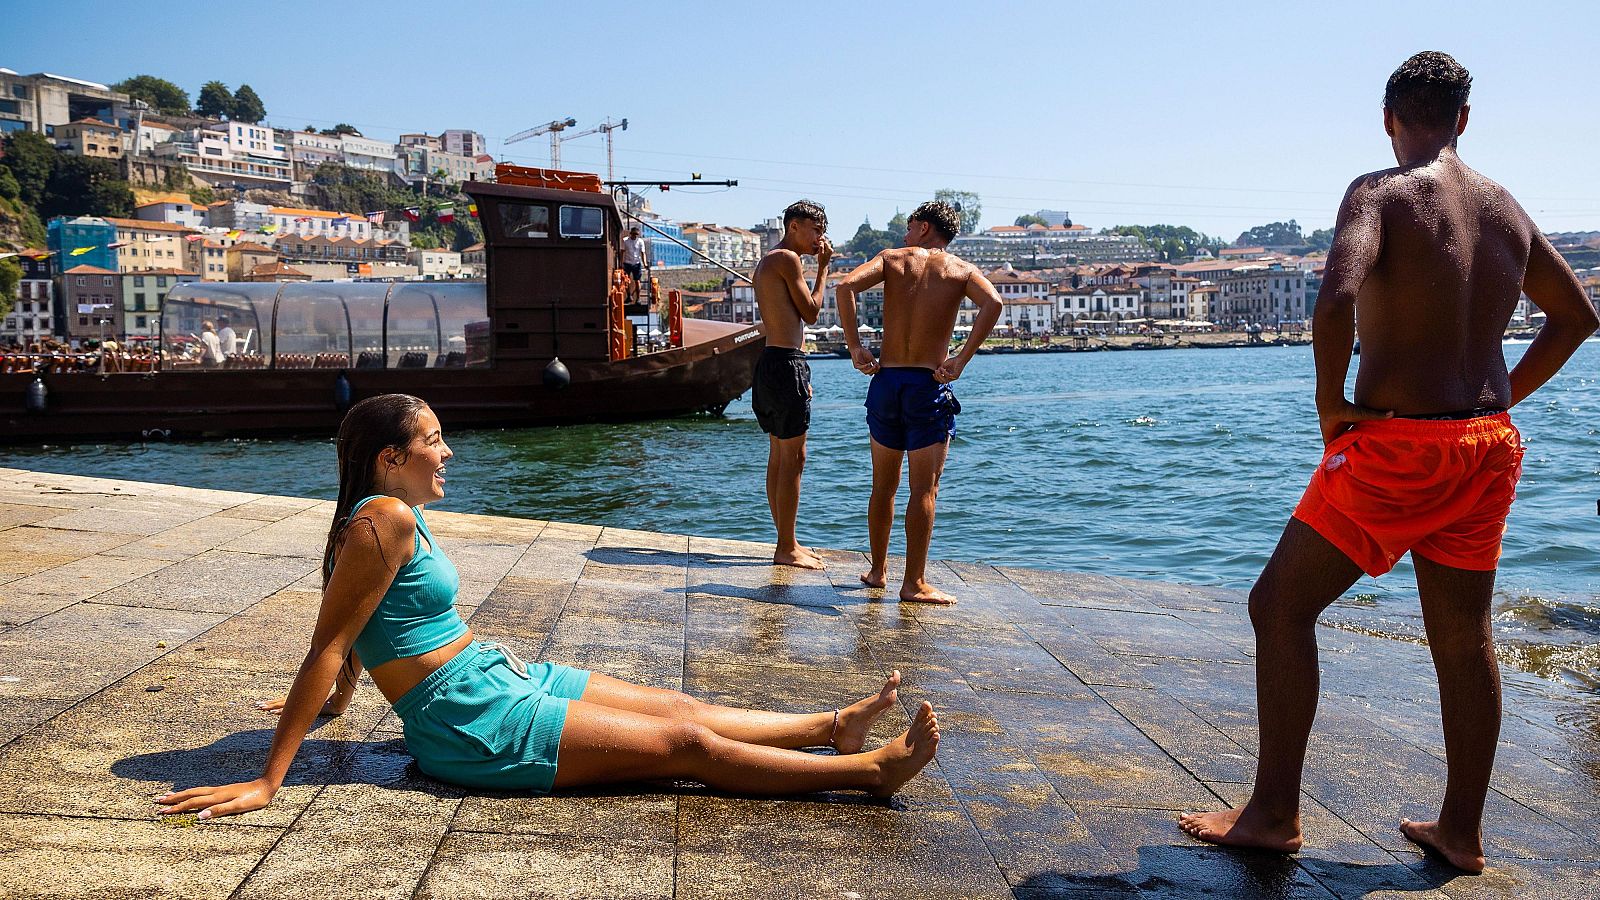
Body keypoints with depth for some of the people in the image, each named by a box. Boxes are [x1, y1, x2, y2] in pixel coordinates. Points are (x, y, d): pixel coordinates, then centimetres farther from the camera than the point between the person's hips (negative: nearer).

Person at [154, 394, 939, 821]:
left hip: (499, 679, 9)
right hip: (475, 726, -9)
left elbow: (359, 626, 19)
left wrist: (336, 702, 32)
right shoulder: (384, 521, -21)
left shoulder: (392, 514, 8)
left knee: (676, 707, 11)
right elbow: (328, 646, -23)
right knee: (685, 743, -6)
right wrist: (266, 783, -22)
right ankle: (871, 771, 1)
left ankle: (835, 726, 22)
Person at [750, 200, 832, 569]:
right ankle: (786, 548, -2)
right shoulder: (788, 259, -10)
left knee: (779, 456, 13)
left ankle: (786, 542, 20)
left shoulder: (768, 261, 21)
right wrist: (823, 267, 0)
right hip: (785, 363, -11)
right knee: (793, 457, -7)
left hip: (772, 361, 11)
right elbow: (811, 313, -8)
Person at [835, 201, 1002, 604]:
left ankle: (877, 571, 25)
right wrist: (961, 359, -13)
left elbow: (846, 286, -10)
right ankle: (914, 583, 0)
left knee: (884, 485, 14)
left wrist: (855, 347, -7)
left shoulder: (892, 258, 7)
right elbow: (993, 303, -16)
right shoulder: (961, 270, 5)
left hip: (886, 380, 2)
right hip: (929, 386, -2)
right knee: (924, 489, 0)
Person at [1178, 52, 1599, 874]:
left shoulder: (1380, 193, -10)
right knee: (1464, 637, 14)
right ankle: (1461, 831, 24)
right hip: (1487, 445, 7)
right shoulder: (1505, 207, 12)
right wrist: (1502, 399, 21)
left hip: (1394, 444, -7)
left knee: (1280, 606, 3)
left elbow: (1337, 298, -29)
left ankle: (1273, 814, 7)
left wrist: (1331, 403, -15)